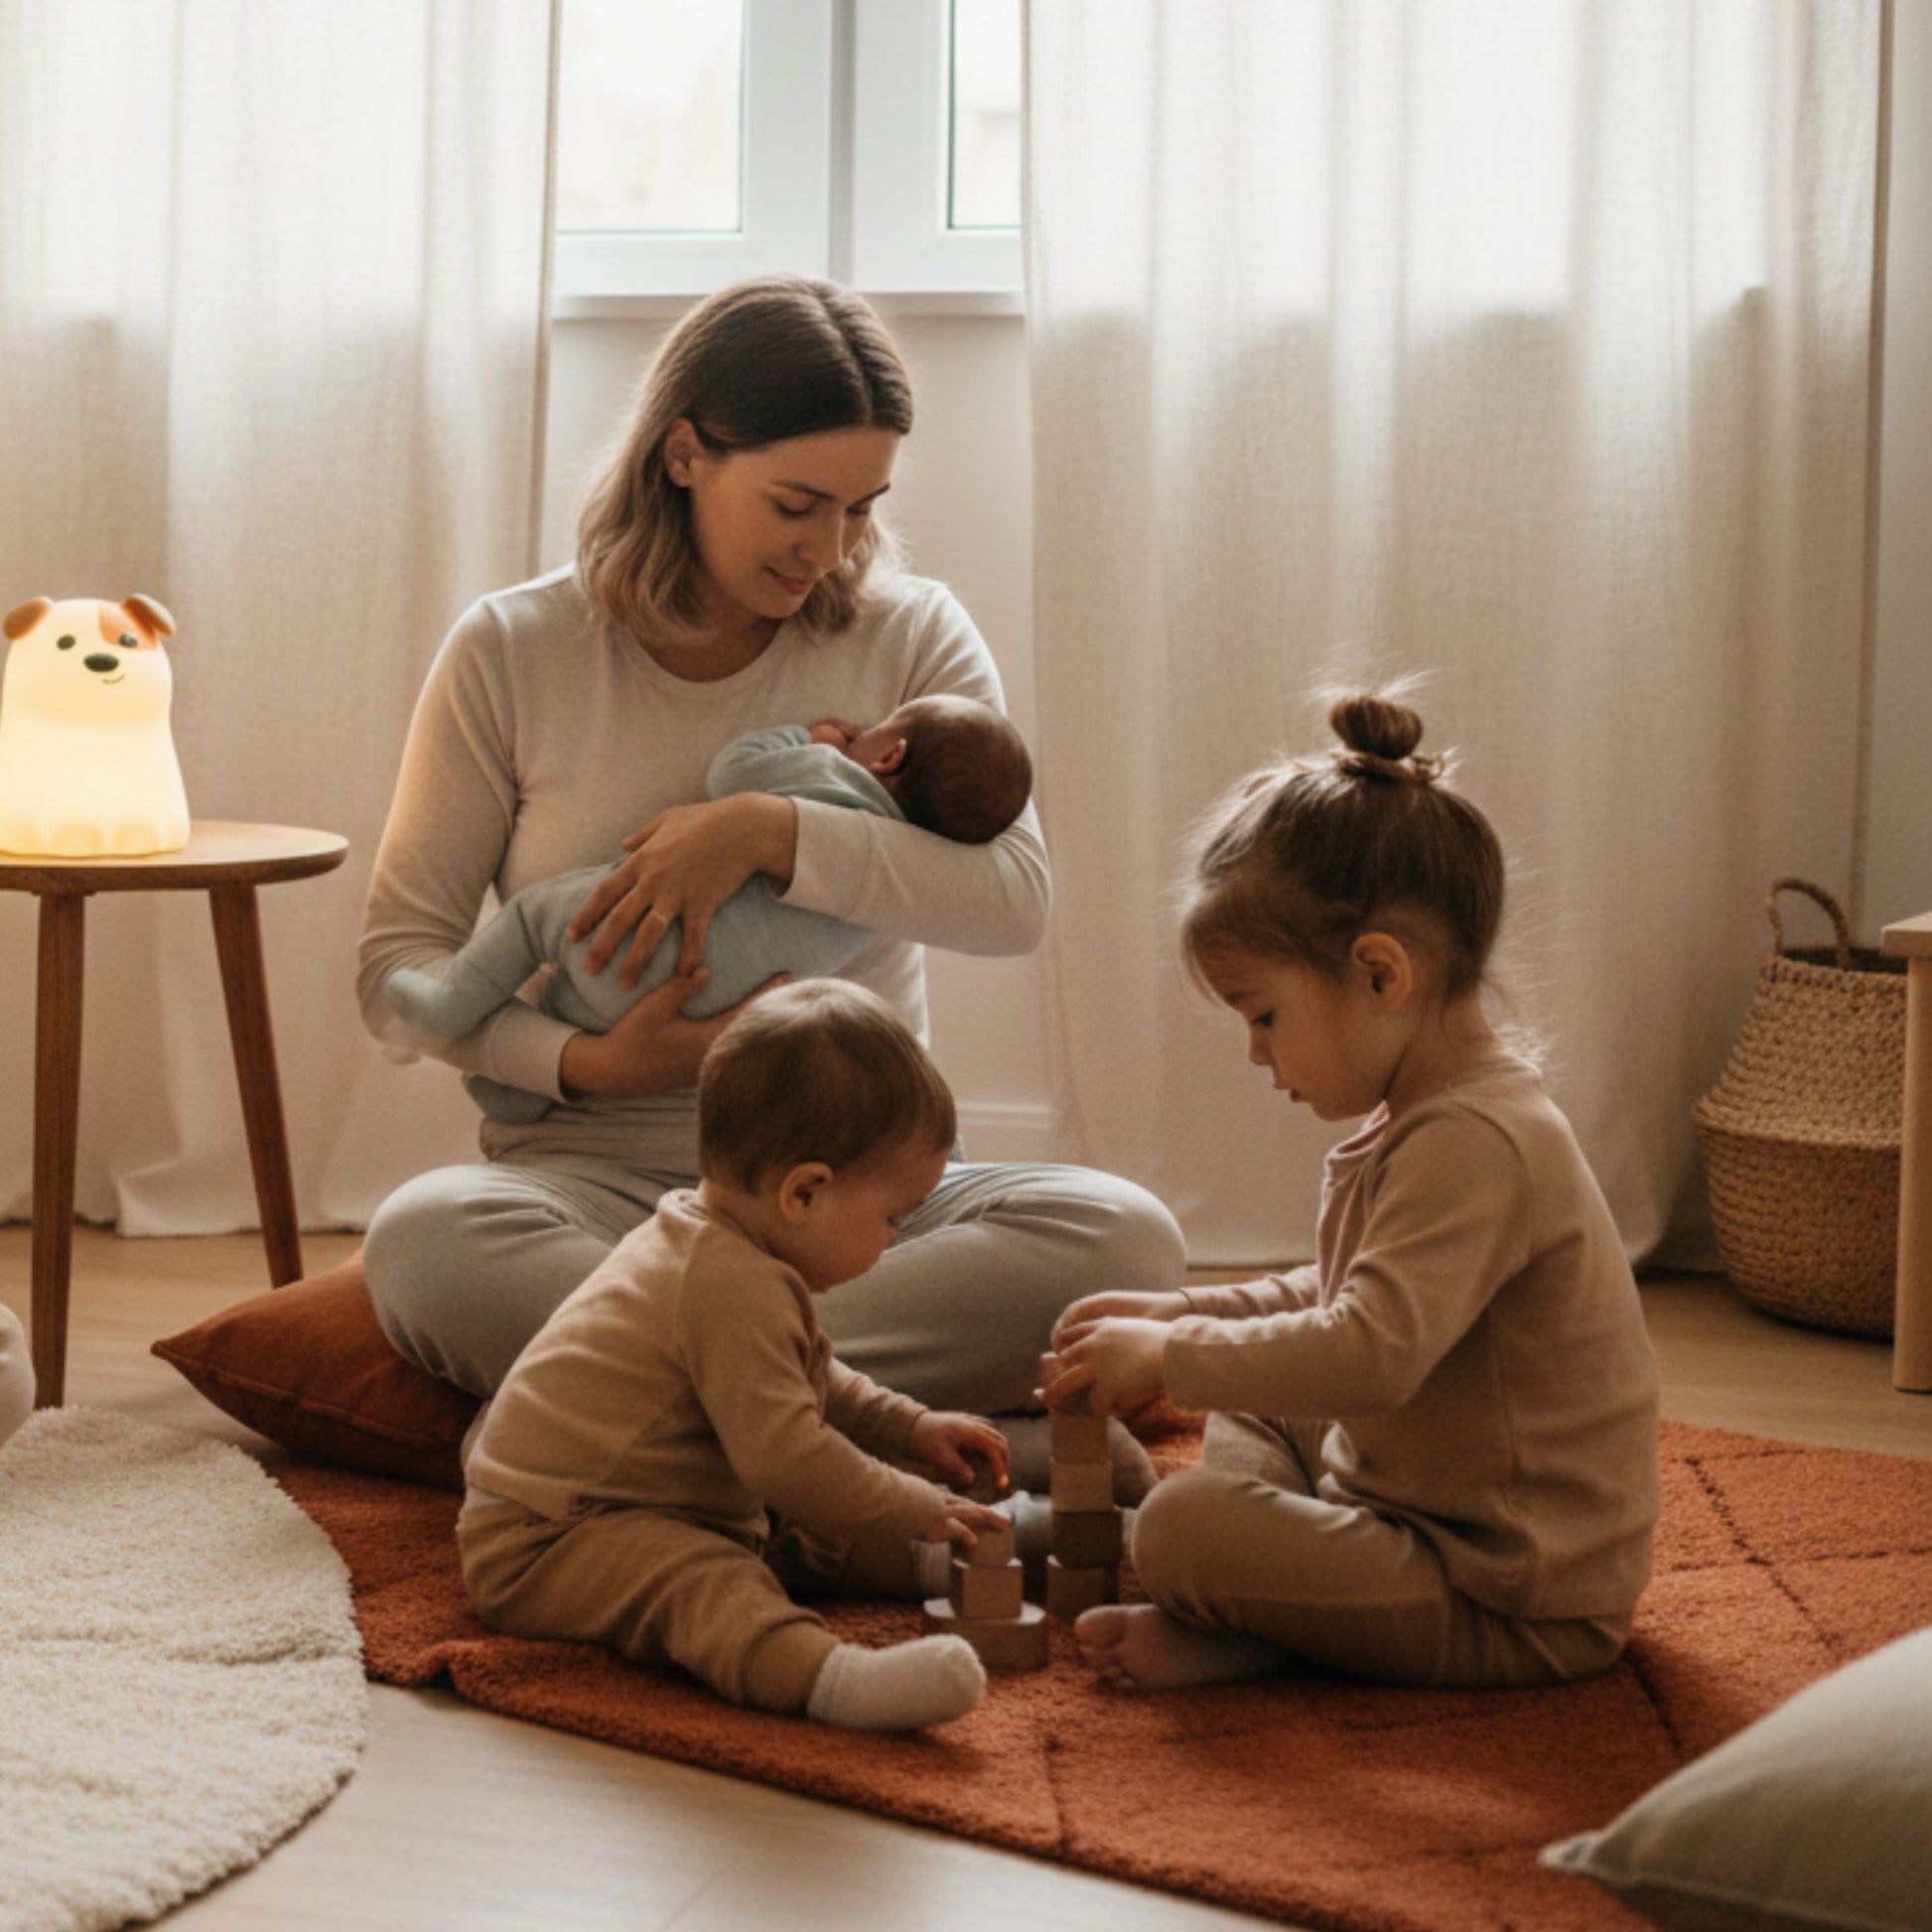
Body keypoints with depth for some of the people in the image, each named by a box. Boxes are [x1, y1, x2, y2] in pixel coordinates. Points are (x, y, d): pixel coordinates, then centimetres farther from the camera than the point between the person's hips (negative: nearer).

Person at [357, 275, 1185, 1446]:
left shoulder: (911, 636, 7)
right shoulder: (513, 654, 3)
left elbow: (1016, 899, -6)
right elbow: (400, 962, 3)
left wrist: (772, 834, -18)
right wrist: (586, 1064, -15)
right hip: (601, 1177, -1)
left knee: (1125, 1238, -28)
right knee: (424, 1241, -36)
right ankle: (910, 1392, -33)